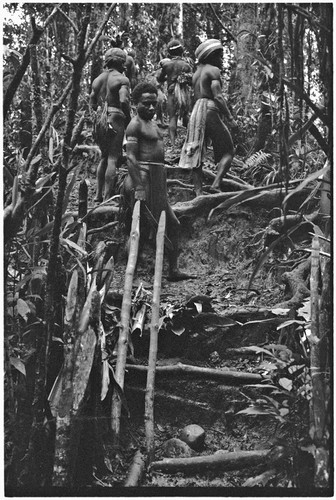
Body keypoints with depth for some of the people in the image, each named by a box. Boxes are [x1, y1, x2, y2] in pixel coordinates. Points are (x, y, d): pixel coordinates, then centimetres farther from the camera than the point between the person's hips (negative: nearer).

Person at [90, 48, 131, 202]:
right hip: (115, 119, -6)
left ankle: (99, 194, 16)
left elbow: (92, 104, 12)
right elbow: (124, 101, -18)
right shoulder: (122, 79, -5)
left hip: (99, 120, 7)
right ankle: (108, 197, -8)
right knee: (113, 159, -5)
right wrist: (128, 118, -5)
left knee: (104, 157, 18)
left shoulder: (97, 80, 14)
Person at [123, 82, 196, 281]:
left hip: (158, 180, 10)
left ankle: (174, 270, 15)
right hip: (143, 177, -10)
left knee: (173, 225, 10)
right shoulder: (135, 125, -9)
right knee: (142, 228, -8)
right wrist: (138, 187, -25)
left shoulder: (153, 124, 20)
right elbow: (131, 157, -17)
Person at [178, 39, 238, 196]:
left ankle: (198, 192, -3)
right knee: (228, 151, 1)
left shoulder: (196, 73, 21)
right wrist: (230, 118, -13)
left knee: (195, 154, 2)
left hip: (195, 112, 8)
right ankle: (216, 184, -15)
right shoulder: (213, 70, -4)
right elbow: (218, 97, -14)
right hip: (210, 111, -8)